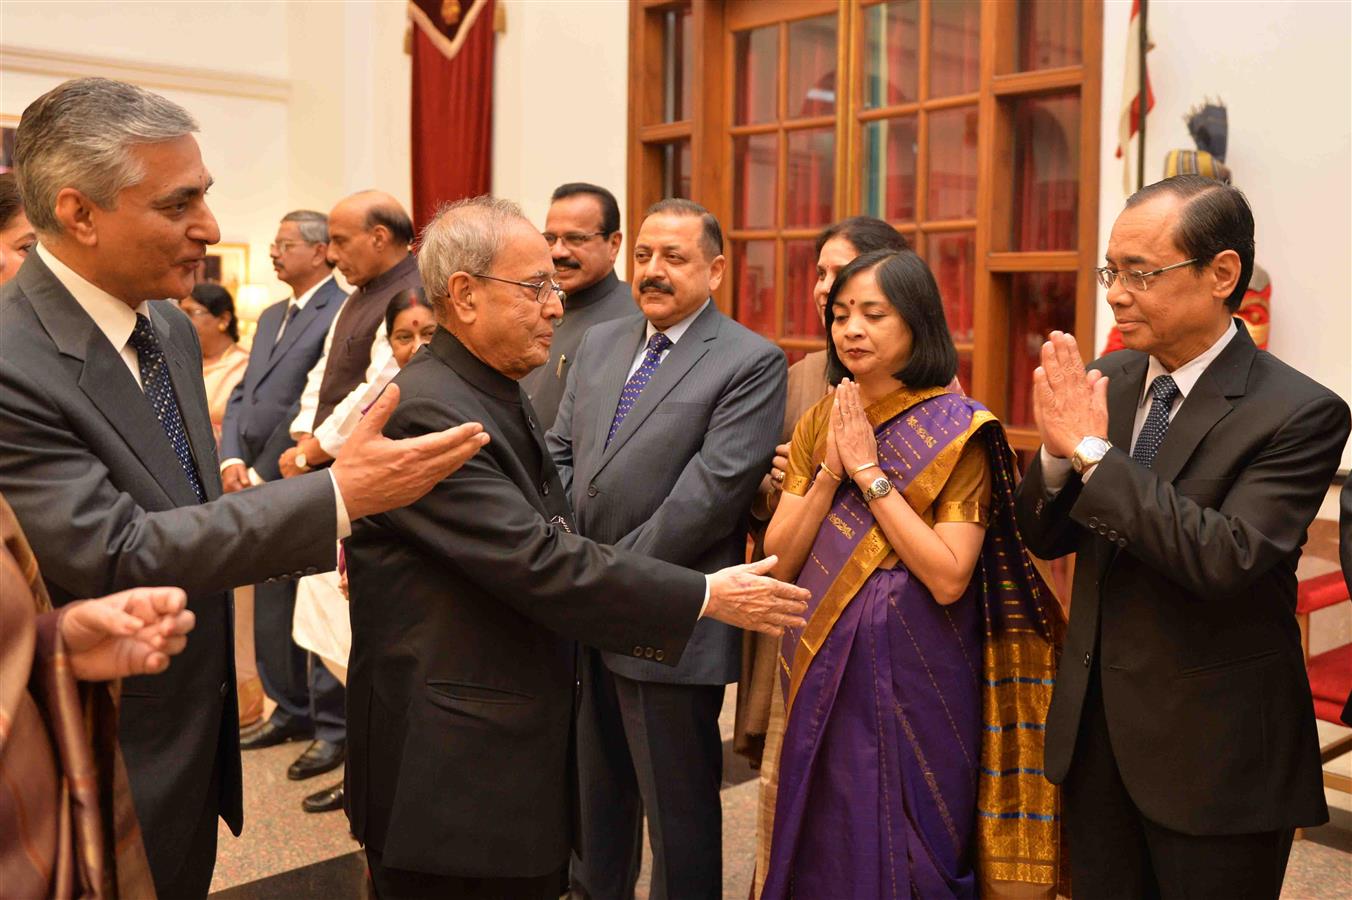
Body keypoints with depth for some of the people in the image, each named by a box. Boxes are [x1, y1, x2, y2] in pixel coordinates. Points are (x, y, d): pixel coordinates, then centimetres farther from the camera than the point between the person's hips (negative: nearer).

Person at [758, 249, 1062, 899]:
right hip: (822, 675, 5)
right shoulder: (817, 423, 4)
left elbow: (949, 578, -20)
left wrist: (870, 472, -18)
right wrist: (830, 472, -12)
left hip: (913, 677, -5)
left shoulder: (958, 431, -11)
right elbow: (779, 561, 0)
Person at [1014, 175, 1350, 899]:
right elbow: (1044, 538, 4)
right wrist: (1057, 452, -16)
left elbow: (1226, 559, -29)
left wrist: (1093, 451, -25)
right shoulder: (1107, 379, 2)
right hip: (1094, 728, 6)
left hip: (1213, 753, -5)